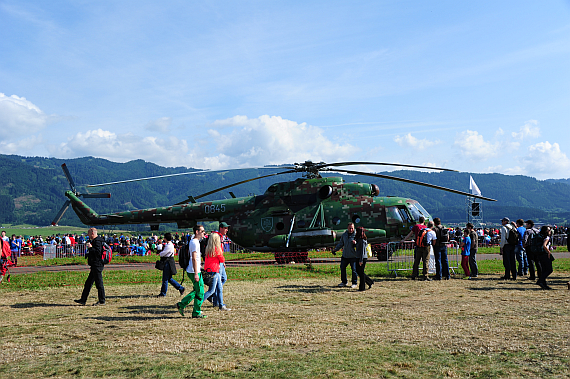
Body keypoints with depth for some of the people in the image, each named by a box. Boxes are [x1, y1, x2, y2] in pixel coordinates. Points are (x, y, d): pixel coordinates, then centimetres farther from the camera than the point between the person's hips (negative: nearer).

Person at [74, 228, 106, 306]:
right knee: (88, 283, 13)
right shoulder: (94, 241, 19)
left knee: (99, 283, -4)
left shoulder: (97, 241, -14)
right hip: (95, 266, 11)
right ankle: (83, 300, 18)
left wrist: (90, 247, -18)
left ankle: (102, 301, 2)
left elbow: (98, 252, -26)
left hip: (97, 266, -11)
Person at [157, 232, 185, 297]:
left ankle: (163, 293, 9)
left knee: (165, 278, -1)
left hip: (168, 262, -10)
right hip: (166, 262, 10)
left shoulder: (169, 246, -18)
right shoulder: (167, 244, 14)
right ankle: (181, 288, 20)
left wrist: (160, 253, 4)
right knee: (169, 278, 14)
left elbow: (162, 254, -17)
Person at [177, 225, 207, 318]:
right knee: (200, 292, -1)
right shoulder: (195, 242, -16)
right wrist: (196, 273, -23)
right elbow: (194, 259, -22)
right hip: (194, 271, -10)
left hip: (192, 271, 10)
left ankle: (181, 304, 20)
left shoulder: (194, 241, 15)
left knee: (196, 291, 18)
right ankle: (196, 313, 7)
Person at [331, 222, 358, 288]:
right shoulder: (344, 235, 9)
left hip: (353, 256, -5)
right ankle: (344, 282, 23)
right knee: (342, 268, 9)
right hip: (345, 256, 5)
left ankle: (354, 283, 11)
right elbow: (340, 243, 18)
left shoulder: (356, 235, -6)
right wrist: (335, 249, 8)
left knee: (354, 269, -3)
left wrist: (355, 243, -29)